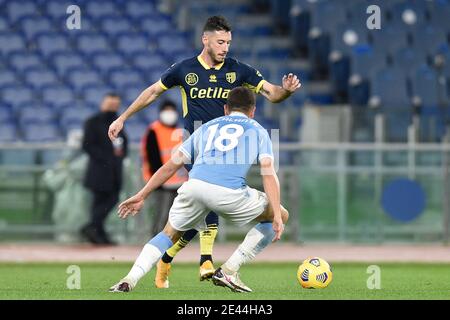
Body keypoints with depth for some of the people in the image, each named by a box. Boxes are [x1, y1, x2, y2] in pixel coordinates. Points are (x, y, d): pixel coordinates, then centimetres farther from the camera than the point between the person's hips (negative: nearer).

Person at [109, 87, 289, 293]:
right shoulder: (258, 131, 25)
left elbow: (171, 166, 27)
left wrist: (141, 196, 30)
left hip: (194, 185, 4)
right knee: (282, 216, 19)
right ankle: (229, 271, 12)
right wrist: (277, 215, 2)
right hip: (230, 193, -3)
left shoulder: (206, 127, 32)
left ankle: (130, 280, 7)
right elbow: (268, 173, 9)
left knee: (170, 234, 28)